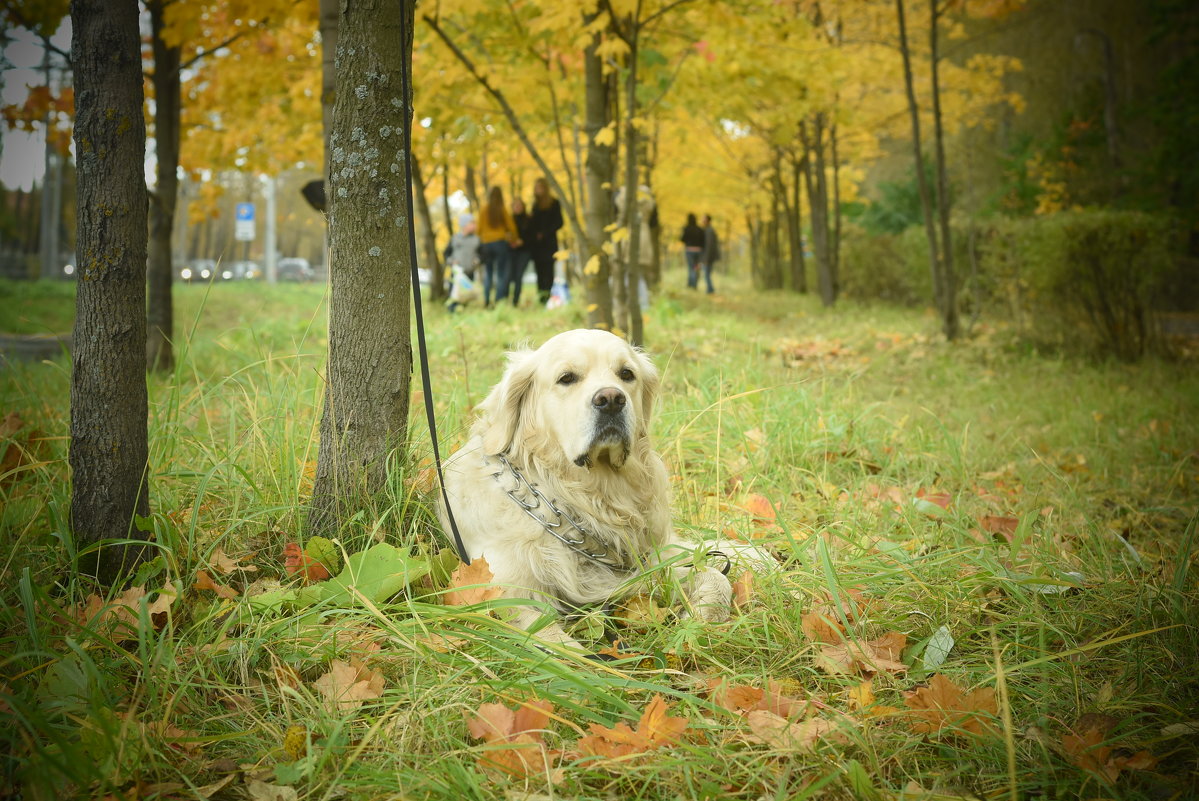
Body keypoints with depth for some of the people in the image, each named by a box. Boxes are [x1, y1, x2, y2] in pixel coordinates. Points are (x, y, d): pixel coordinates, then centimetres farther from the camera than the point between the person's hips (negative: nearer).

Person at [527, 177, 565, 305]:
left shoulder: (554, 203, -1)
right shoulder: (536, 204, 17)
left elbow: (558, 222, -6)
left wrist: (544, 233, -14)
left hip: (548, 243, -5)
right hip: (536, 243, 6)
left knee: (547, 270, -8)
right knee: (539, 270, 4)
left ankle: (546, 295, -13)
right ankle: (540, 296, 4)